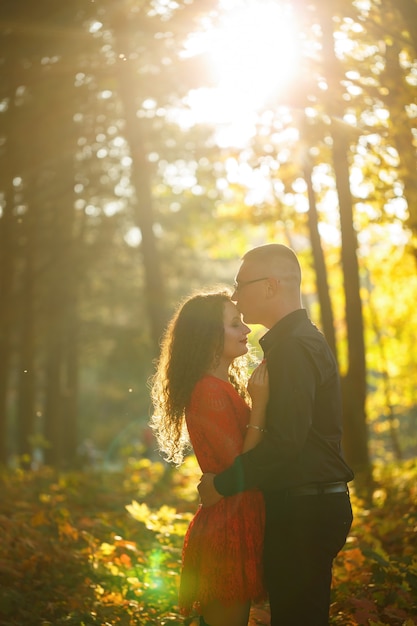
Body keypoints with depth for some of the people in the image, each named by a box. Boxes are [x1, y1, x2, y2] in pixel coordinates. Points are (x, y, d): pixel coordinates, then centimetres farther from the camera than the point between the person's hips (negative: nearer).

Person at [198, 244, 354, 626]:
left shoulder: (294, 346, -16)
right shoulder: (303, 339, 18)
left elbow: (285, 440, -24)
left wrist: (223, 485, -15)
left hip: (303, 511, -10)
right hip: (311, 504, 10)